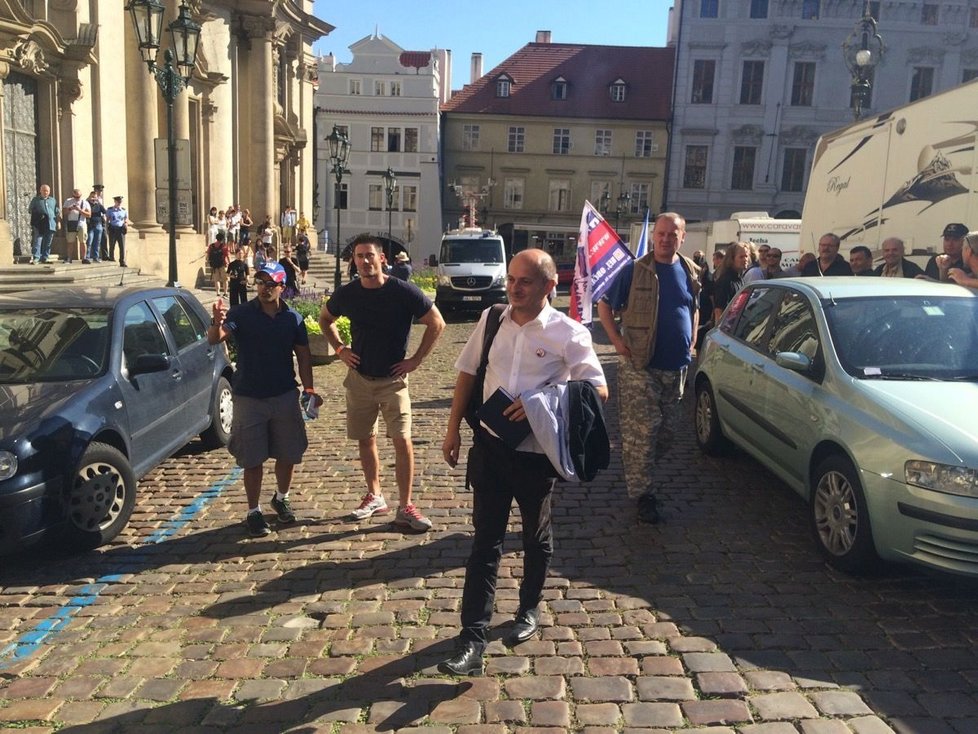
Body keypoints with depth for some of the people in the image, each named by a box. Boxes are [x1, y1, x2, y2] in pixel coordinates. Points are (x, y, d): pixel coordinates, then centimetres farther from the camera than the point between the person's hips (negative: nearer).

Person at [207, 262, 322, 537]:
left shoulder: (293, 319, 2)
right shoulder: (241, 314, -7)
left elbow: (303, 356, 6)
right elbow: (214, 339, -22)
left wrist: (308, 388, -5)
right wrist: (217, 323, -45)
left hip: (285, 396, 3)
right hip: (248, 398, -2)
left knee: (288, 455, 12)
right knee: (253, 460, 4)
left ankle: (282, 499, 36)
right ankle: (254, 512, 18)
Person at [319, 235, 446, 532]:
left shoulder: (404, 292, -13)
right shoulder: (347, 294, -2)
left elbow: (437, 323, -6)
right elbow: (325, 319, 18)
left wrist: (417, 359, -8)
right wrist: (339, 349, 5)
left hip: (393, 379, -3)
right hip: (359, 378, 4)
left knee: (402, 441, -10)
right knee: (365, 440, 12)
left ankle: (405, 507, -1)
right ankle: (375, 497, 29)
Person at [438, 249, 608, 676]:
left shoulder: (567, 334, -10)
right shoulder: (491, 320, 1)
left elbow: (598, 390, -12)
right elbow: (467, 374, 11)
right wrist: (453, 429, 8)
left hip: (536, 452, -2)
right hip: (490, 446, 2)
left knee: (536, 538, 18)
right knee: (485, 543, 2)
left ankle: (529, 610, 42)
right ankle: (472, 641, 6)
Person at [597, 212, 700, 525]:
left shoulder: (691, 271, 8)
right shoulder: (634, 270, -6)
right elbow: (605, 306, 0)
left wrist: (691, 344, 11)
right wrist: (618, 341, -10)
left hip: (676, 367, 5)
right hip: (639, 366, -5)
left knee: (667, 430, 13)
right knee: (641, 432, -5)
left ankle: (638, 474, 33)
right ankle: (642, 493, 5)